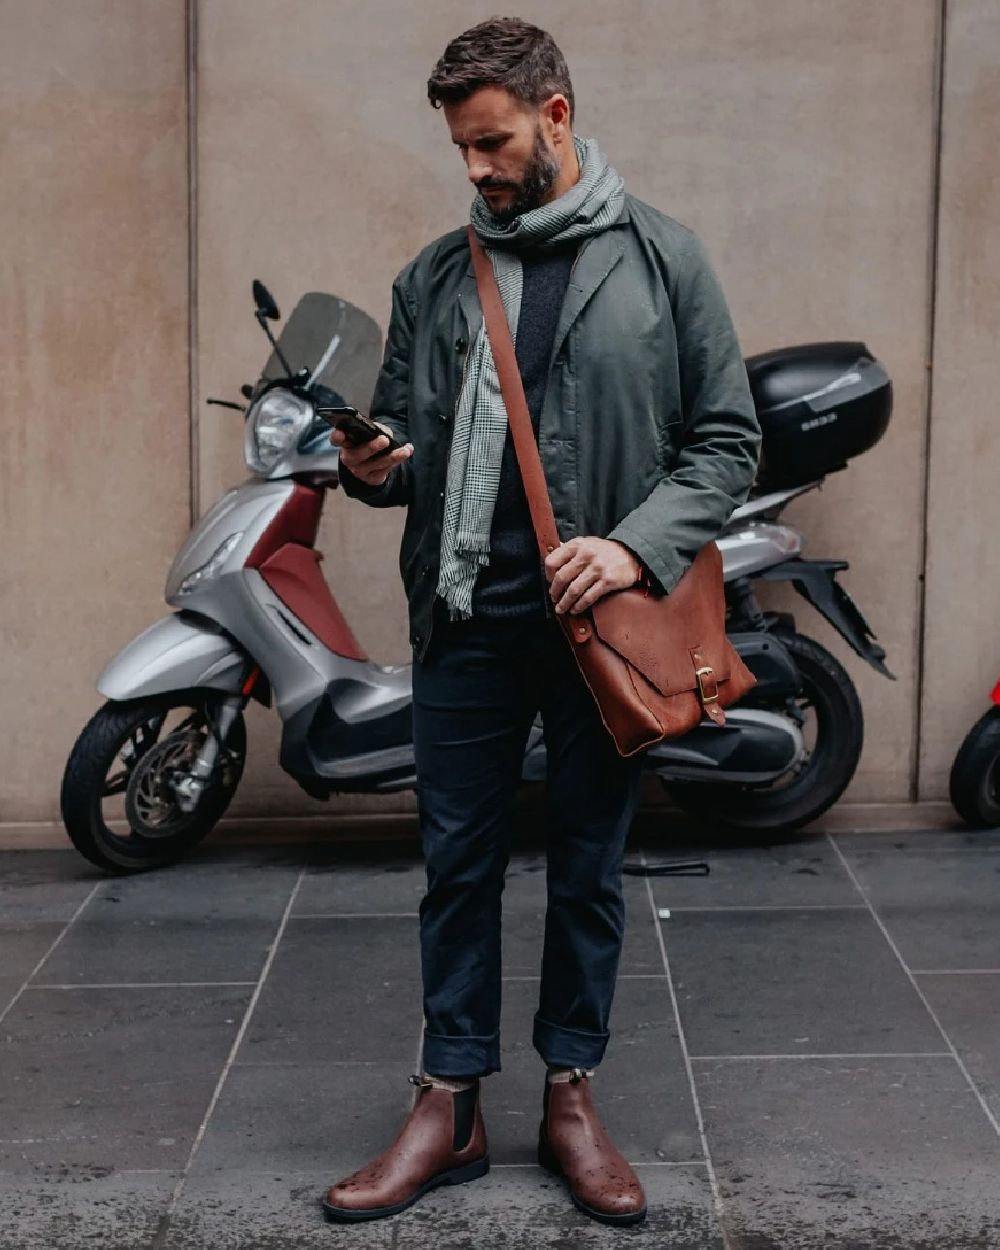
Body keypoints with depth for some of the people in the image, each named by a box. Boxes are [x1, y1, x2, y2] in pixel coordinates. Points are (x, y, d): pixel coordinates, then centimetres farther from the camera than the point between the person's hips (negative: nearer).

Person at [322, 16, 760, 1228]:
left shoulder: (662, 258, 1)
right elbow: (403, 433, 14)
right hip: (468, 617, 2)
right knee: (457, 865, 8)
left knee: (588, 871, 10)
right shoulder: (434, 276, 9)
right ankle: (450, 1106, 19)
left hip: (599, 617, -2)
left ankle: (570, 1096, 24)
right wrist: (373, 468, -10)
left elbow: (727, 436, -1)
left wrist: (638, 545, -15)